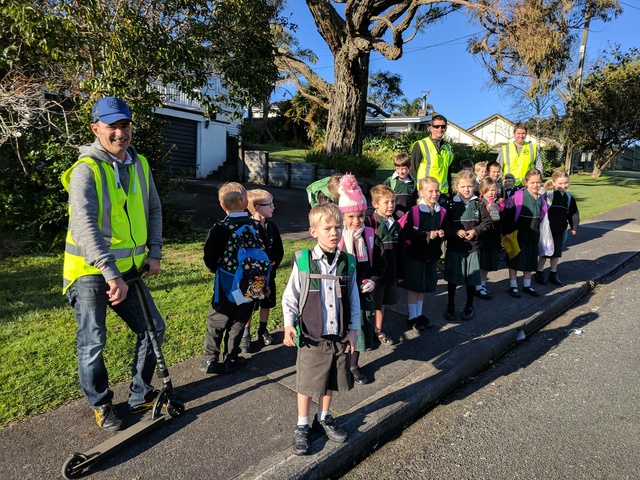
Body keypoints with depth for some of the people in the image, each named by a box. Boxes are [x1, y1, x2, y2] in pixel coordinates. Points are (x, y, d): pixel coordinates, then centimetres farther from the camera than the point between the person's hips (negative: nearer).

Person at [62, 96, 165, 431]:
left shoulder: (139, 164, 4)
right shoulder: (86, 169, -17)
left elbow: (154, 209, 12)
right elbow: (84, 227, -28)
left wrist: (154, 252, 4)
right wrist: (111, 274, -35)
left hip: (129, 268, 6)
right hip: (91, 272, -6)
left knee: (153, 328, 10)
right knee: (92, 344, 5)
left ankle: (141, 395, 29)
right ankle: (101, 405, 30)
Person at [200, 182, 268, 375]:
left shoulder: (219, 229, -16)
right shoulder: (257, 226, -6)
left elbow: (210, 260, -10)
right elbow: (264, 253, 2)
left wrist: (217, 270, 9)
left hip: (227, 287, -3)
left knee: (216, 322, 16)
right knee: (238, 323, 18)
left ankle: (210, 360, 24)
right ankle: (230, 360, 26)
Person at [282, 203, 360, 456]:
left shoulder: (348, 262, -3)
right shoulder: (303, 261, -12)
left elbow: (354, 299, 5)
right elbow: (290, 297, -6)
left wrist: (353, 329, 4)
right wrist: (289, 325, -16)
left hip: (339, 336, 3)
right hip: (311, 337, -3)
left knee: (331, 381, 19)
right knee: (307, 383, 10)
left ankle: (323, 418, 43)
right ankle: (302, 426, 32)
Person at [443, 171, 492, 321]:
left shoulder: (478, 204, -1)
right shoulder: (451, 204, -4)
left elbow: (487, 222, 2)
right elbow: (445, 224, -3)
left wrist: (475, 231, -13)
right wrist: (456, 232, -17)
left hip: (473, 247, 1)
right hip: (454, 247, -1)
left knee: (471, 280, 11)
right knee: (452, 279, 8)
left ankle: (469, 307, 29)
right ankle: (450, 306, 25)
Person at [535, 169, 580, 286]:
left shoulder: (569, 197, 5)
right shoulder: (547, 194, -13)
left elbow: (573, 213, 12)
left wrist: (574, 227, 9)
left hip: (560, 231, 5)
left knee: (557, 253, 13)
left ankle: (553, 274, 27)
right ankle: (539, 273, 20)